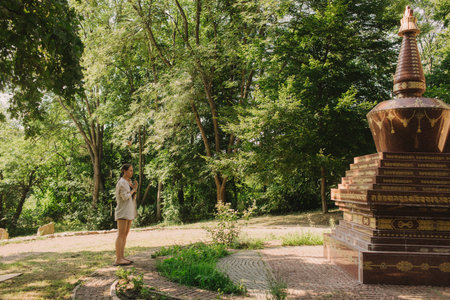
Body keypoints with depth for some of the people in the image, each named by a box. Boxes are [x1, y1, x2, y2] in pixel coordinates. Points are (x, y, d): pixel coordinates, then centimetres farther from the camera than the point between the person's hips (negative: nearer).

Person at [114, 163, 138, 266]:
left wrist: (135, 188, -1)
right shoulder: (121, 183, -11)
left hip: (129, 211, 9)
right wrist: (133, 189, -6)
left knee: (125, 235, 7)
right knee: (121, 235, -10)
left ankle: (121, 257, 11)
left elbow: (133, 197, 16)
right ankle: (118, 259, -10)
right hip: (123, 211, -9)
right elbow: (125, 197, -19)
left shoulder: (129, 182, 17)